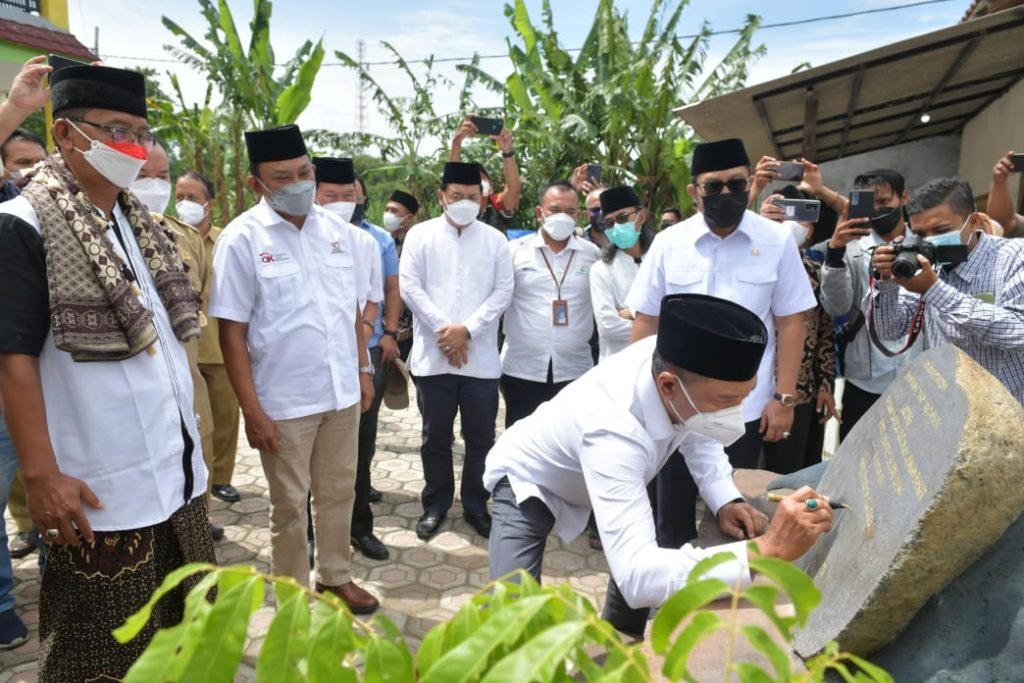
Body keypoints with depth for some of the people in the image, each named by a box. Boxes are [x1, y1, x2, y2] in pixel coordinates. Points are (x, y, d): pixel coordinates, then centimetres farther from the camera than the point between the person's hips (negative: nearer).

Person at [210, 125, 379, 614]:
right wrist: (252, 409, -13)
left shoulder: (336, 230, 4)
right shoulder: (241, 240, -10)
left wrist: (364, 370, 9)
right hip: (284, 400, -4)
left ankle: (335, 576, 37)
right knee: (290, 504, 11)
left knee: (338, 491, 17)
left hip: (342, 391, 4)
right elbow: (232, 332, -11)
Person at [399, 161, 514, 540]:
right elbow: (409, 287, -4)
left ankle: (476, 505, 25)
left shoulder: (495, 240, 6)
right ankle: (435, 505, 26)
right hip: (432, 355, -1)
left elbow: (503, 292, 0)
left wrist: (466, 329, -12)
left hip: (482, 357, 1)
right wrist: (444, 329, -12)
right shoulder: (420, 235, 4)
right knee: (436, 436, 10)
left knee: (480, 437, 9)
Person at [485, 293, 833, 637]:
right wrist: (766, 550, -55)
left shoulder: (673, 359, -26)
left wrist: (726, 501, -19)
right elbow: (637, 577, -53)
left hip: (586, 478, 7)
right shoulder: (612, 432, -47)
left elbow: (697, 431, -3)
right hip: (529, 482, -7)